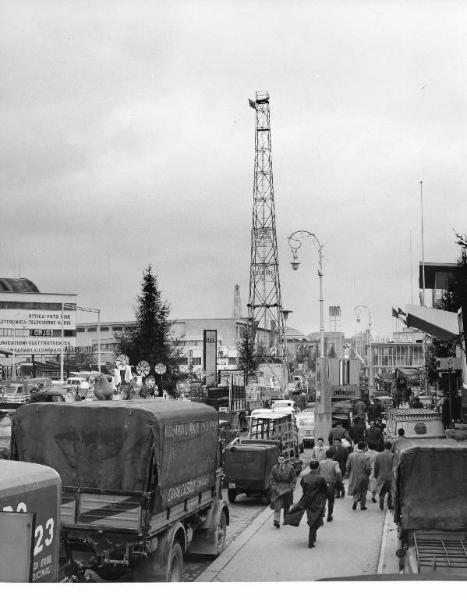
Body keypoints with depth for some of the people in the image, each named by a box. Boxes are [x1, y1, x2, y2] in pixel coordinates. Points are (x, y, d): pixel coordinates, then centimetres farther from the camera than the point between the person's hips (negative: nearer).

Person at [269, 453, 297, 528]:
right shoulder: (274, 468, 2)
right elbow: (272, 479, 4)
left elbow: (294, 479, 4)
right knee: (277, 506, -11)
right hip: (278, 489, -1)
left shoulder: (290, 468, 0)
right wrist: (274, 488, -7)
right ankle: (276, 521, -16)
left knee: (286, 506, 11)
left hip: (287, 489, 1)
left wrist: (291, 488, -6)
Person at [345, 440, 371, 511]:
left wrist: (348, 474, 11)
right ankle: (362, 505, 21)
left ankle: (355, 500, -7)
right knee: (363, 491, 15)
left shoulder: (351, 455, -7)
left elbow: (347, 466, -3)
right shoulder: (366, 457, -16)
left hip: (353, 477, 2)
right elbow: (368, 468, -15)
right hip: (363, 477, -2)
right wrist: (368, 474, 5)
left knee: (355, 491, 18)